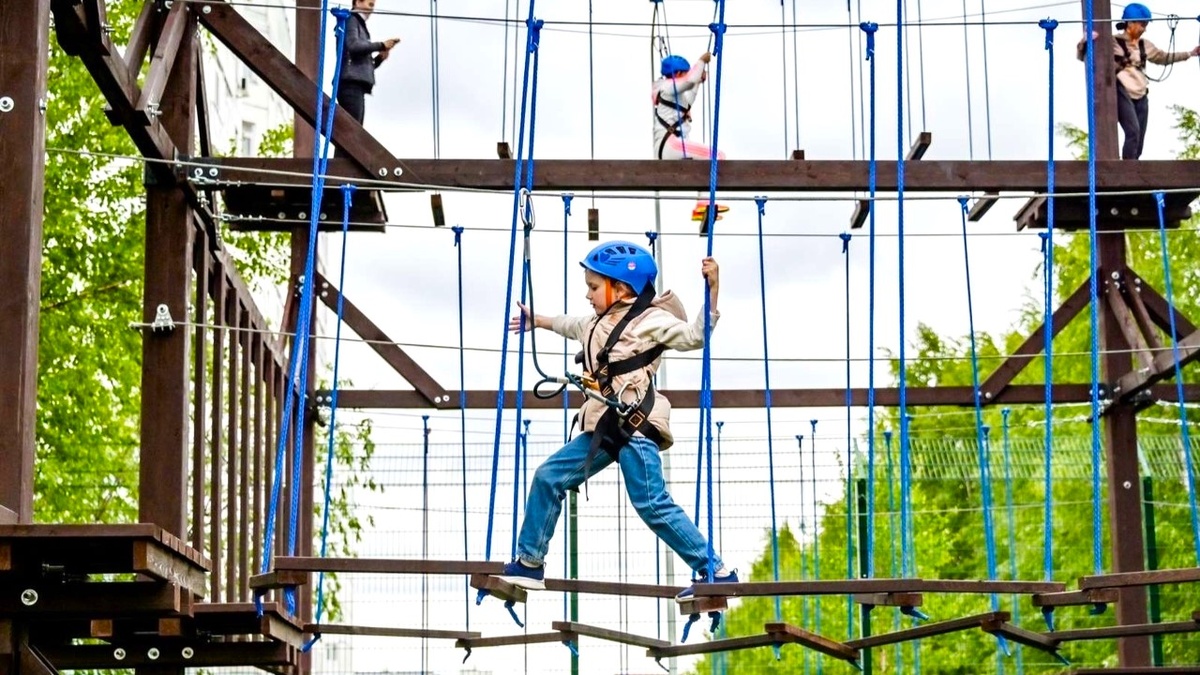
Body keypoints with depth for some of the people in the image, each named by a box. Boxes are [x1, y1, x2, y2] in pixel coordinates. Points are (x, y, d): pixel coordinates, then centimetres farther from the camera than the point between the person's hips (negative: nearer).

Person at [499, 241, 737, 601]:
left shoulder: (650, 321, -6)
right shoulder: (597, 324, 20)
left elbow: (694, 335, -17)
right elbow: (572, 326, 43)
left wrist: (711, 289, -27)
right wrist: (537, 321, 59)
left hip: (635, 425, -9)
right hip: (603, 428, 9)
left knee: (653, 504, -15)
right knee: (548, 477, 9)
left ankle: (716, 571, -9)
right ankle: (530, 562, 18)